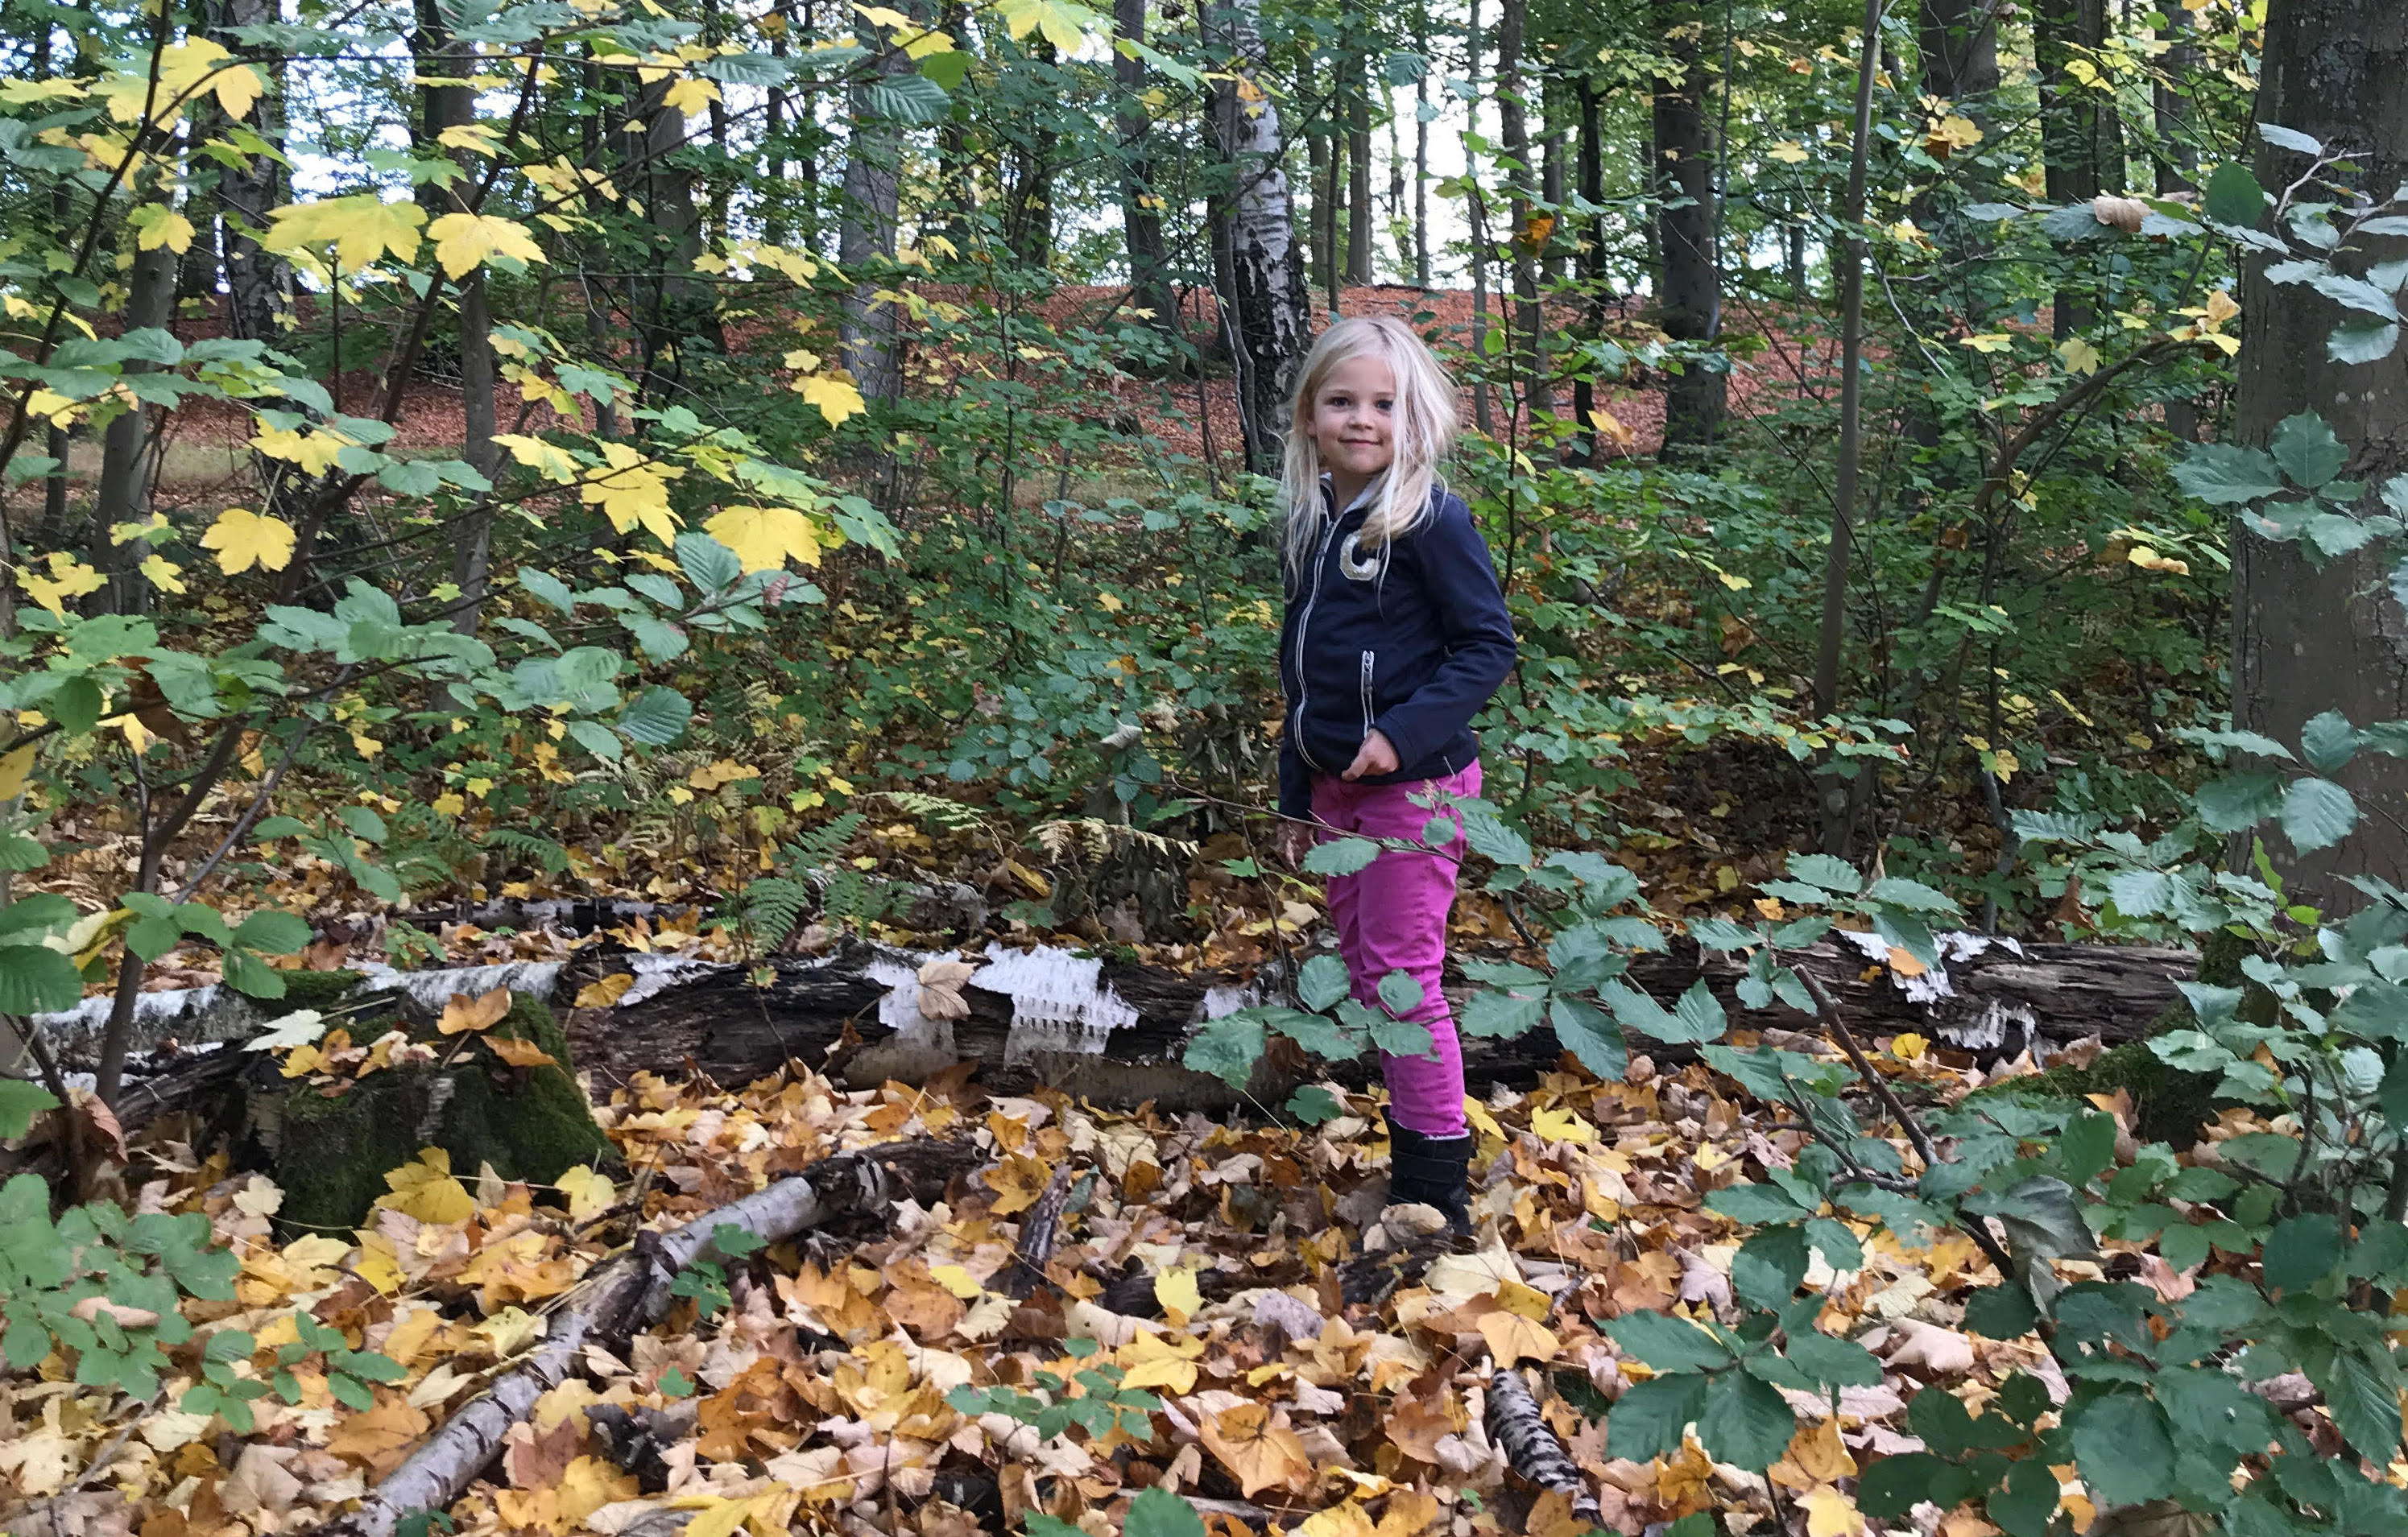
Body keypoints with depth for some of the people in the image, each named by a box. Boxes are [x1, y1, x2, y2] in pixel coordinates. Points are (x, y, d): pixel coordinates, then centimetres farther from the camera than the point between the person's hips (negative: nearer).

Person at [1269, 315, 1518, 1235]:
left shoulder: (1430, 518, -13)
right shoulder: (1314, 522, 9)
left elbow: (1489, 644, -14)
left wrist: (1404, 735, -24)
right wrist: (1296, 797, 17)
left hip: (1416, 786, -8)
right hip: (1336, 786, 8)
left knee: (1401, 977, -4)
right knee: (1363, 970, 13)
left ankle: (1436, 1192, 8)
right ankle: (1410, 1149, 27)